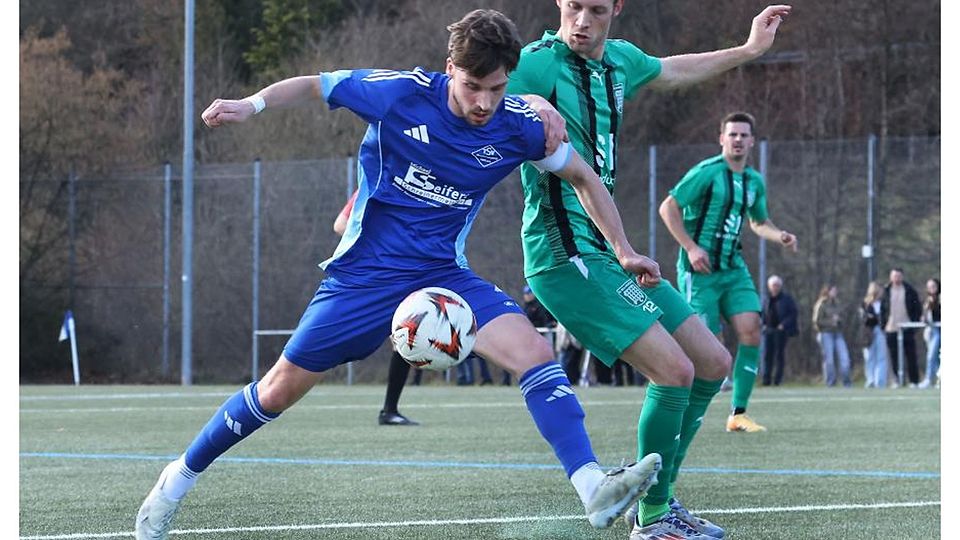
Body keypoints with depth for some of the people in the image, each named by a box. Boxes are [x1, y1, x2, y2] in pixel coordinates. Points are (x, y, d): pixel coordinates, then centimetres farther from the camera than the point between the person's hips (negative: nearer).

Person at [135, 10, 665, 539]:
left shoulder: (520, 126, -9)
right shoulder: (401, 93, -16)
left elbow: (585, 179, 9)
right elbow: (313, 85, -1)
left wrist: (623, 249, 7)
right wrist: (250, 105, -16)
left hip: (442, 273, 2)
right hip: (366, 271, -2)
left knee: (534, 352, -22)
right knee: (283, 387, 1)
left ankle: (593, 488, -29)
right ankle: (179, 478, 21)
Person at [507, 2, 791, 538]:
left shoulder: (620, 60, 10)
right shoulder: (538, 65, -15)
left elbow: (670, 72, 32)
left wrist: (749, 49, 38)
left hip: (611, 252, 9)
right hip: (567, 256, -9)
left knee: (714, 363, 11)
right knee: (674, 369, -18)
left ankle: (658, 497, 22)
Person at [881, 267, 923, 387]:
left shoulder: (910, 291, 3)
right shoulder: (887, 291, 8)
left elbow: (918, 308, 5)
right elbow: (882, 309, 11)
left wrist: (915, 323, -5)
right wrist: (883, 324, 2)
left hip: (907, 329, -2)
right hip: (891, 330, 2)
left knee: (911, 357, -1)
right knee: (894, 358, 1)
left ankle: (914, 381, 4)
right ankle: (897, 380, 7)